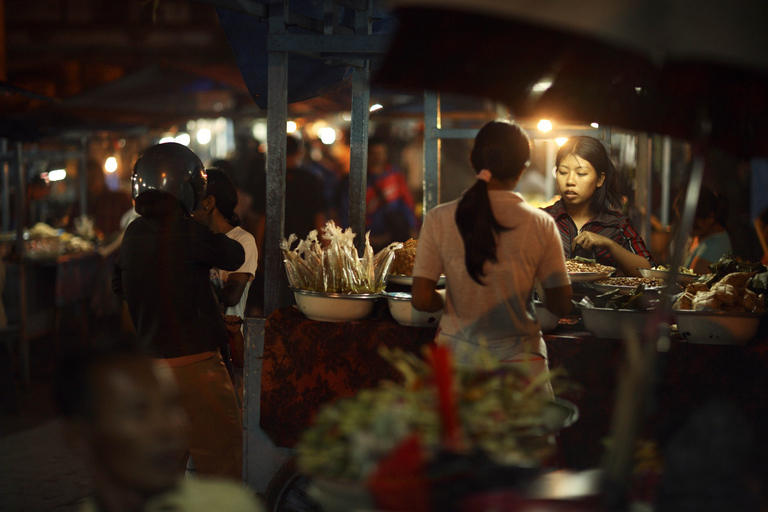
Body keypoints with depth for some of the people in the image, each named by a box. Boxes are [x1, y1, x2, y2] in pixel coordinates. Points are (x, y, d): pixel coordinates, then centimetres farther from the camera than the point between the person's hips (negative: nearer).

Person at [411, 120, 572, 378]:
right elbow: (561, 306, 1)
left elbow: (421, 300, -5)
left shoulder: (438, 219, -3)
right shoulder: (541, 224, -4)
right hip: (519, 361, -1)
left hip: (456, 358, 1)